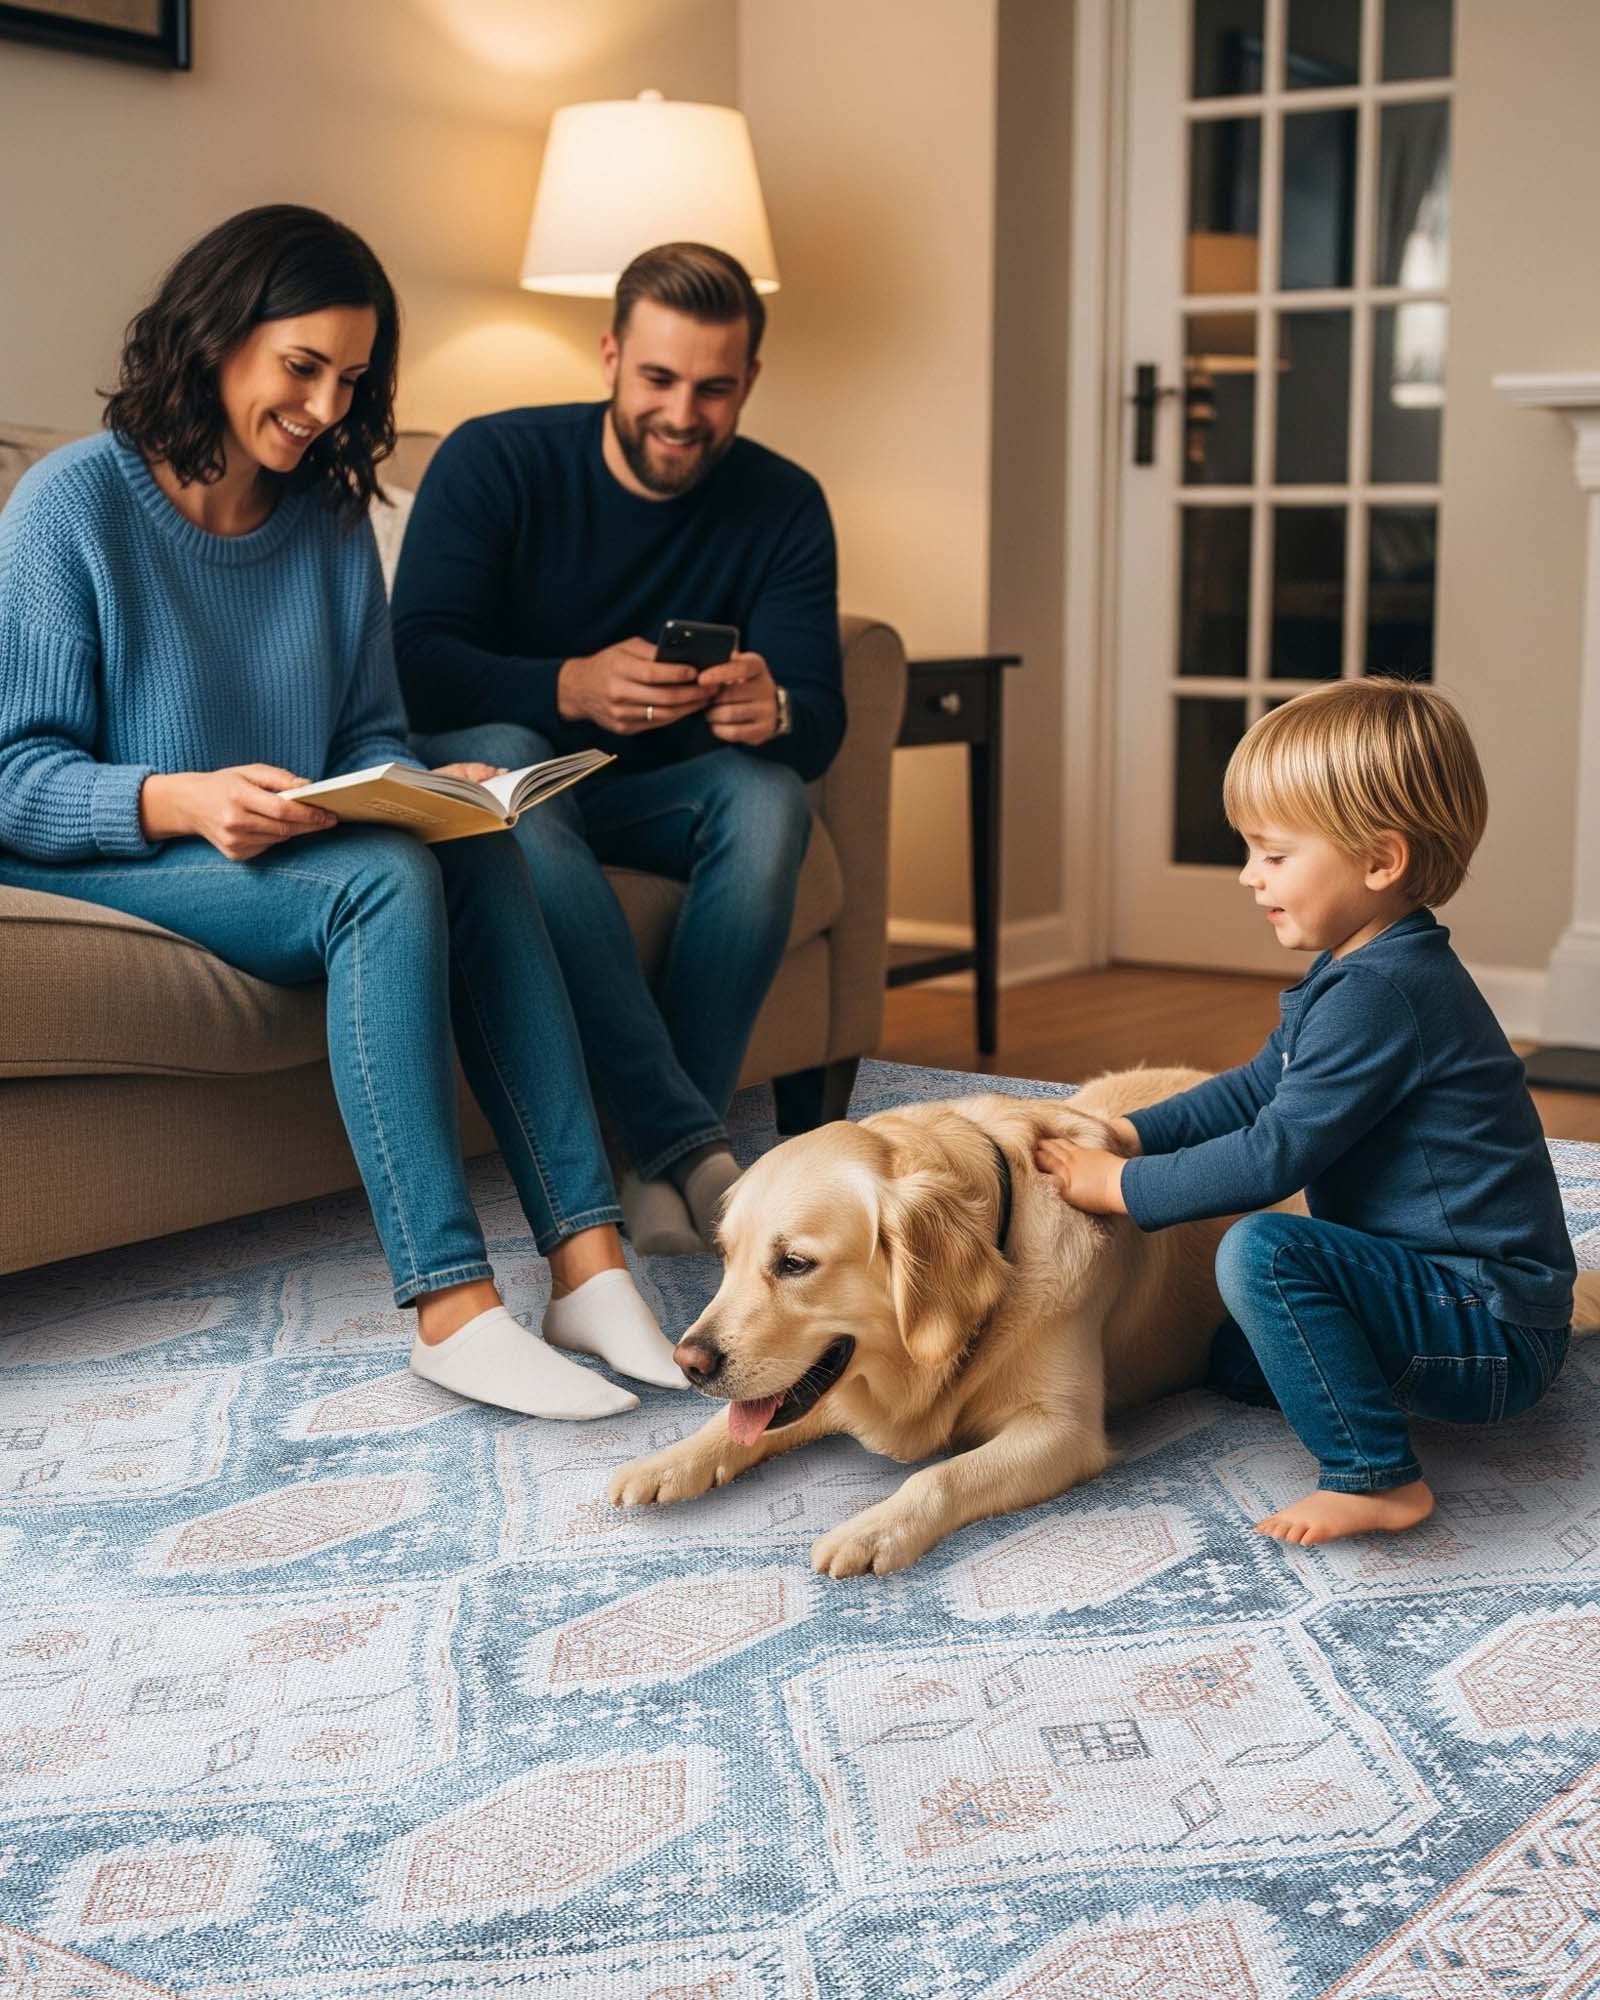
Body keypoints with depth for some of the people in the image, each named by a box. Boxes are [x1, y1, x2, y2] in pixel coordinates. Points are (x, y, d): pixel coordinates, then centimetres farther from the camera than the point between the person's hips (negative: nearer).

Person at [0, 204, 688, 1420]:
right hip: (100, 859, -6)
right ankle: (450, 1308, -38)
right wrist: (180, 800, -30)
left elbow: (372, 732, 12)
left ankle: (588, 1262, -31)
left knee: (483, 856, -25)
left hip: (289, 852, 6)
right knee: (387, 882, -32)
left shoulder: (331, 518, 11)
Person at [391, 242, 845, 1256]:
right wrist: (573, 687, -40)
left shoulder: (784, 506, -3)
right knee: (499, 756, -37)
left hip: (654, 795, 3)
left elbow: (821, 724, -11)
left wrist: (775, 710, -37)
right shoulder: (493, 461, -10)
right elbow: (415, 662, -21)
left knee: (768, 792, -30)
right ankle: (695, 1148, -43)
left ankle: (663, 1167, -31)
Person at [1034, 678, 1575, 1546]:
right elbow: (1258, 1087, 19)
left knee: (1261, 1252, -28)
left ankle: (1376, 1477, -20)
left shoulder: (1378, 994, -24)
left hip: (1495, 1333, -11)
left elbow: (1273, 1157, -24)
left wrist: (1122, 1186, -13)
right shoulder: (1362, 970, 10)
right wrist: (1126, 1133, 7)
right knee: (1234, 1362, 19)